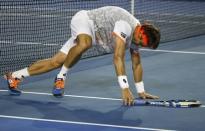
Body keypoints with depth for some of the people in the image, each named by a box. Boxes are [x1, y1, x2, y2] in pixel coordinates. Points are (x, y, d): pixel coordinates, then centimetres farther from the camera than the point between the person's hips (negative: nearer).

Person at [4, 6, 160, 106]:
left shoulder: (137, 34, -6)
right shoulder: (125, 26, -34)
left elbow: (136, 64, 5)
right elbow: (118, 58, -41)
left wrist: (141, 91, 4)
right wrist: (125, 89, -43)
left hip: (91, 31, 8)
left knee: (56, 61, 1)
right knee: (85, 44, -42)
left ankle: (14, 77, 9)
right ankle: (61, 77, -21)